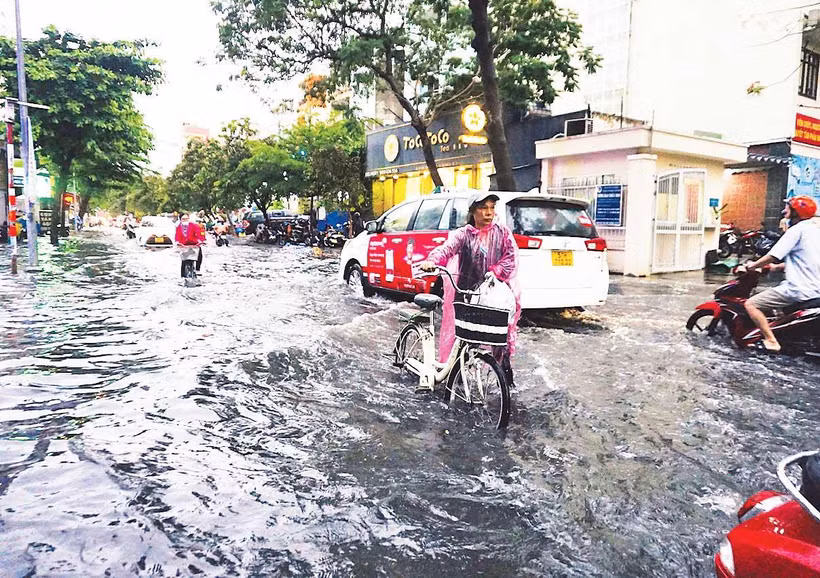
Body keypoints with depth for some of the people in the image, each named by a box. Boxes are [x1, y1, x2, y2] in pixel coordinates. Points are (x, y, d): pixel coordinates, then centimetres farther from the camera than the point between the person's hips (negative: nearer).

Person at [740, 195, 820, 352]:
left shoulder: (797, 230, -13)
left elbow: (773, 256, -17)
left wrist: (749, 266, -3)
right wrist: (776, 267, 28)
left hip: (800, 290, -10)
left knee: (751, 304, -9)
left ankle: (771, 341, -11)